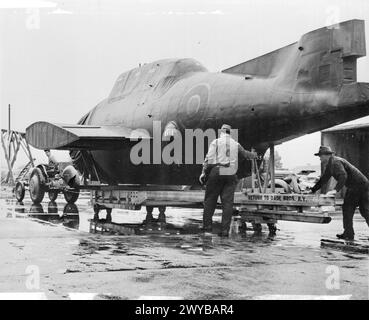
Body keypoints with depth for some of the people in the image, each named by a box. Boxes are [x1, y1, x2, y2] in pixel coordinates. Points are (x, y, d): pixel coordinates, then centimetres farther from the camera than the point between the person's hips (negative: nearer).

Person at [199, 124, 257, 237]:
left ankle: (207, 228, 3)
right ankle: (225, 230, -4)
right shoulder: (235, 144, 16)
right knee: (228, 203, 1)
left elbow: (209, 159, -5)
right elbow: (245, 153, 33)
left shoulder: (216, 142, 5)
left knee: (209, 200, 5)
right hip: (231, 174, 3)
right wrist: (254, 155, 54)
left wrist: (204, 172, -3)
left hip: (217, 172, -3)